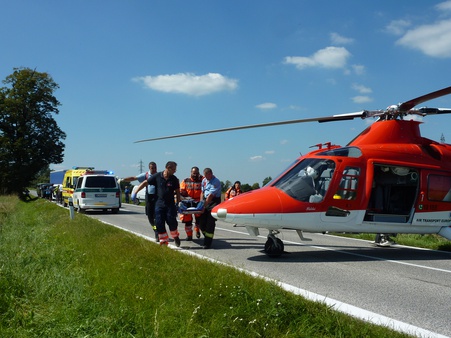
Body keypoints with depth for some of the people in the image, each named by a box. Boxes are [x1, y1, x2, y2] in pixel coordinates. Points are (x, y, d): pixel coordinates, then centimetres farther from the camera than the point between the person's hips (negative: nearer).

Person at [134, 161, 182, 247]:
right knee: (159, 223, -2)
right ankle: (164, 241, 8)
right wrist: (135, 192, 0)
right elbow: (145, 183, 2)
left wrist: (178, 204, 1)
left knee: (171, 221, -9)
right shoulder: (157, 176, -4)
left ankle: (175, 237, 18)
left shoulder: (174, 179, -1)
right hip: (159, 203, 0)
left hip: (170, 204, 0)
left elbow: (177, 192, 7)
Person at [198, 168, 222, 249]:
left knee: (210, 223, -9)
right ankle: (207, 237, 27)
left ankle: (207, 243, -4)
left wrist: (204, 206, -22)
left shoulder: (216, 181, -16)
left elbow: (211, 196, -20)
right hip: (206, 201, 8)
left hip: (214, 202, -7)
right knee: (201, 222, 6)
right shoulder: (204, 180, 10)